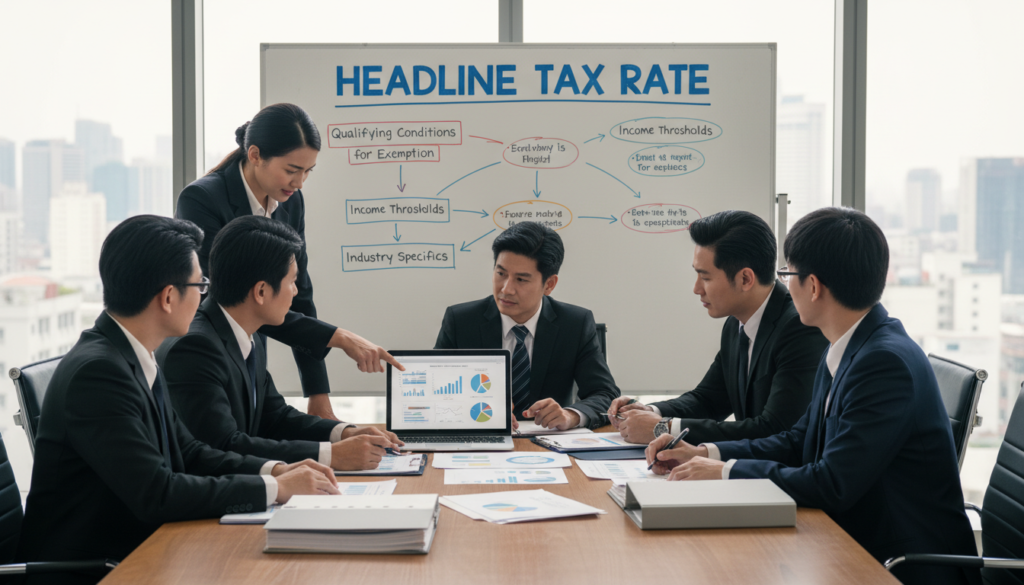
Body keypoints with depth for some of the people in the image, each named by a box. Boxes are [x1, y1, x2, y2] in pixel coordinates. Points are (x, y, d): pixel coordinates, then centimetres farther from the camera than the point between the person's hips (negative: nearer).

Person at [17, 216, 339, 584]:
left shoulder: (136, 360, 7)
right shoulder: (97, 371, -21)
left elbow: (187, 452, 14)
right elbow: (155, 494, -25)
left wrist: (275, 469, 0)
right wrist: (276, 488, -18)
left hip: (134, 551, 8)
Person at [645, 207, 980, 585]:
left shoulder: (888, 361, -23)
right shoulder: (847, 350, 7)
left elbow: (832, 486, -25)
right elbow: (800, 441, 16)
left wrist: (727, 471, -14)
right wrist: (707, 454, 4)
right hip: (856, 546, 8)